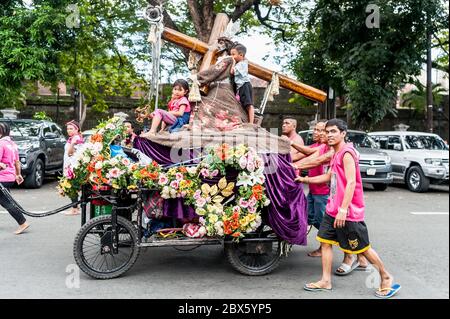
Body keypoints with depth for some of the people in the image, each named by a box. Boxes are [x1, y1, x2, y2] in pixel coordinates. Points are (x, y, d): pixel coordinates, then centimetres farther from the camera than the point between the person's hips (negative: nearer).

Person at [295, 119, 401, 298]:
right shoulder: (336, 155, 14)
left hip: (348, 212, -9)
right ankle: (326, 281, 15)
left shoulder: (346, 153, -15)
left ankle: (387, 278, 18)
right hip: (333, 209, 9)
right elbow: (329, 177, 28)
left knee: (363, 247, 1)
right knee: (325, 241, 8)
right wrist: (306, 180, 27)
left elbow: (351, 183, -23)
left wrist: (343, 209, -27)